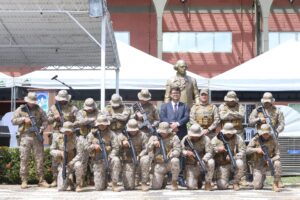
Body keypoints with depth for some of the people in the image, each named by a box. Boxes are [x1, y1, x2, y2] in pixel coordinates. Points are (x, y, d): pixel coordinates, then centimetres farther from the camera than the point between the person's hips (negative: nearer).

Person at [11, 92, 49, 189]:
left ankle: (41, 180, 8)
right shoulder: (20, 109, 6)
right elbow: (13, 121, 3)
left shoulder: (39, 110, 9)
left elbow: (45, 121, 8)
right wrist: (23, 119, -10)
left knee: (40, 159, 2)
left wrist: (41, 129, -9)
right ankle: (24, 181, 0)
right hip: (25, 136, -1)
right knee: (24, 159, -4)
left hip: (37, 137, 2)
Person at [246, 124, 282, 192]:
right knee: (257, 186, -16)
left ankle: (276, 184, -18)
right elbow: (248, 150, -13)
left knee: (277, 163, -34)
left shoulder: (273, 141, -9)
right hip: (258, 166, -1)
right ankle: (261, 177, 21)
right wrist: (256, 149, -32)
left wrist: (271, 160, -31)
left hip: (268, 163, 1)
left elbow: (277, 156, -11)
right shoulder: (255, 139, -8)